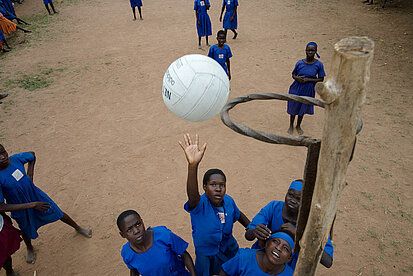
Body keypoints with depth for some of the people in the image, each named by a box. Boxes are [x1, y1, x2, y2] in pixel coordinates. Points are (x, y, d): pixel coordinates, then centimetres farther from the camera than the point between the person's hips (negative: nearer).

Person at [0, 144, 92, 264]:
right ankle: (29, 248, 57)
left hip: (36, 195, 3)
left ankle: (77, 228, 45)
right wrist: (32, 205, -29)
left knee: (59, 214, 16)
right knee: (26, 230, 22)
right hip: (19, 208, -2)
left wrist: (30, 176, -4)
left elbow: (32, 155, 6)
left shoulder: (16, 158, -20)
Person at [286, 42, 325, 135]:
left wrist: (308, 80, -19)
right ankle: (291, 125, 34)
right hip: (296, 89, 0)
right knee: (293, 107, 12)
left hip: (308, 90, 0)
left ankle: (298, 126, 38)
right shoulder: (299, 63, -9)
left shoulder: (318, 64, -11)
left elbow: (321, 79, -6)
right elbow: (293, 74, 5)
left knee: (303, 108, 15)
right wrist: (297, 78, -19)